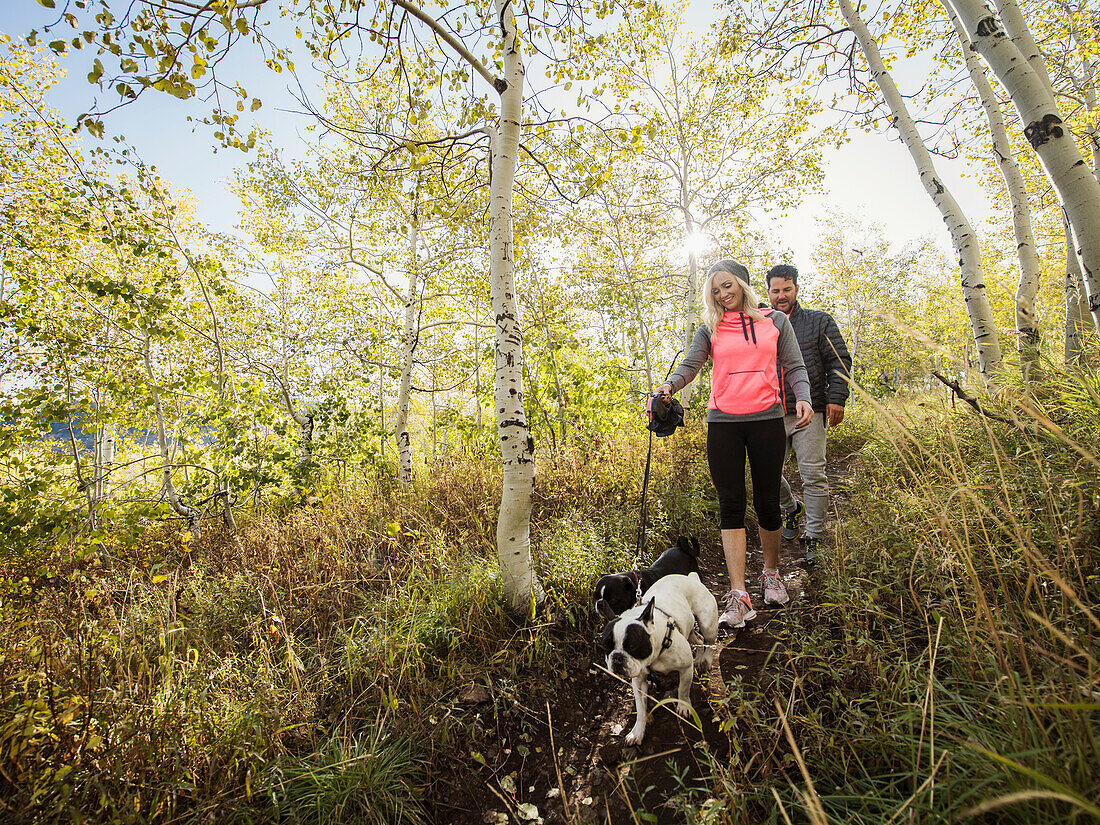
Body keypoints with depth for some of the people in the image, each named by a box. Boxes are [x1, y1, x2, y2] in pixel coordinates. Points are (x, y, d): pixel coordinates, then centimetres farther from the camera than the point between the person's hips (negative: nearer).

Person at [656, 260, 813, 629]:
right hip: (723, 422, 0)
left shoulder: (775, 321, 9)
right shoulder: (711, 329, 8)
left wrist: (803, 398, -12)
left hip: (766, 419, 0)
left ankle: (771, 573, 32)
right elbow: (689, 366, -5)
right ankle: (738, 596, -1)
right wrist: (668, 386, -26)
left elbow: (794, 367, 7)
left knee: (767, 502, 5)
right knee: (731, 505, -3)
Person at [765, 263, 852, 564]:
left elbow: (839, 361, 4)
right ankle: (792, 509, 35)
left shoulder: (820, 321, 9)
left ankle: (814, 538, 7)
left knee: (813, 476, -5)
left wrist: (836, 398, -7)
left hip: (810, 414, -3)